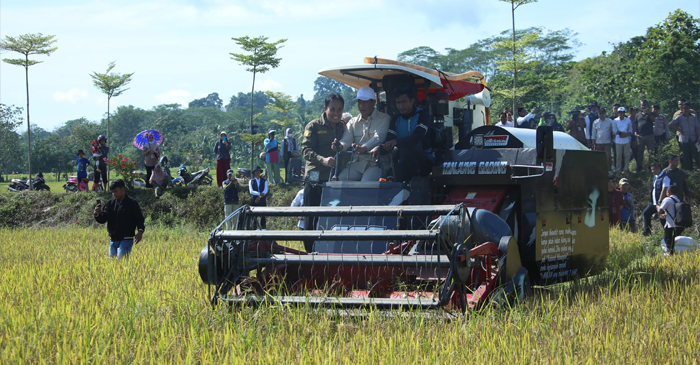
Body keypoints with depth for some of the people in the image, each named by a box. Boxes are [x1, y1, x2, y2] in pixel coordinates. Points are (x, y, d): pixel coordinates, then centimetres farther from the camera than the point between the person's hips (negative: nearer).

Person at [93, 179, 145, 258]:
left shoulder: (132, 203, -3)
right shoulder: (110, 203, 10)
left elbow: (139, 219, -3)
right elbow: (102, 220, 9)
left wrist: (140, 231, -21)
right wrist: (97, 214, -13)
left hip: (126, 240, -5)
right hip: (112, 240, 5)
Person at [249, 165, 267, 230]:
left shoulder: (264, 181, 11)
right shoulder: (251, 181, 10)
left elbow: (265, 191, 1)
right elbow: (251, 191, -3)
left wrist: (259, 197, -12)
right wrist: (259, 193, -18)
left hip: (262, 201, 0)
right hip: (254, 201, 0)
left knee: (262, 216, -4)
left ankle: (263, 228, -2)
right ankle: (254, 228, 1)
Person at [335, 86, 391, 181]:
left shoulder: (384, 118, 5)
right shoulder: (353, 122, 19)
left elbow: (379, 137, -12)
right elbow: (346, 140, 7)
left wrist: (365, 147, -33)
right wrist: (340, 146, -20)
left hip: (377, 162, -4)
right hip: (358, 162, 4)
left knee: (366, 182, -32)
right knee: (341, 178, -20)